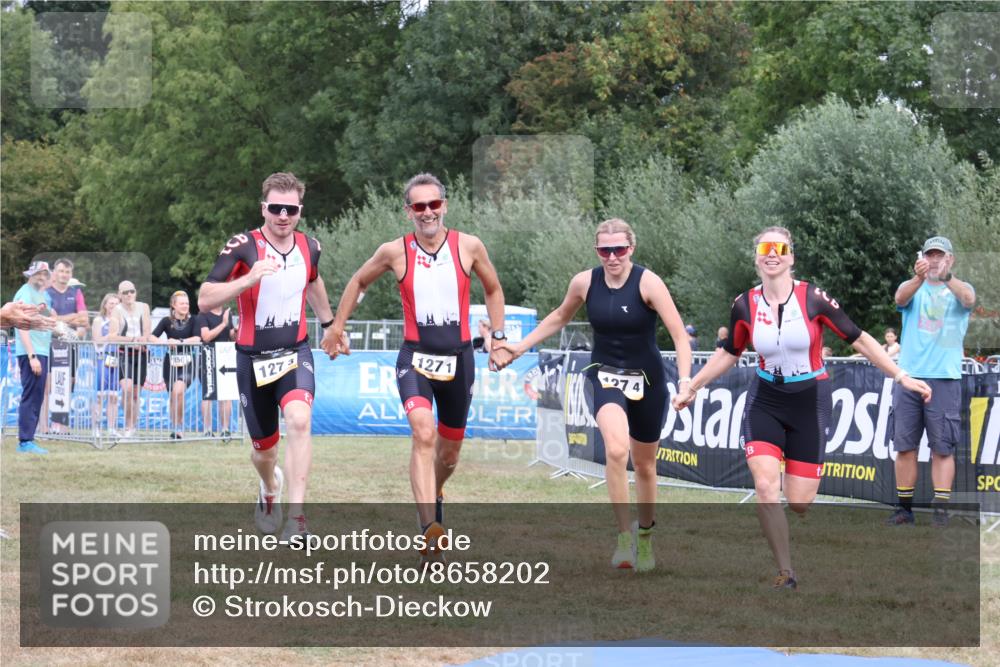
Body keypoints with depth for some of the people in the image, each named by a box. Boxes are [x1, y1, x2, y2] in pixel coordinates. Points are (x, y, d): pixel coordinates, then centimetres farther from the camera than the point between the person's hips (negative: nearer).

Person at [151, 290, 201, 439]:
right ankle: (175, 428, 22)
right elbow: (152, 337, -7)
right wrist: (165, 342, -26)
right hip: (170, 361, 2)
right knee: (173, 395, 9)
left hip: (187, 362, -2)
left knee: (178, 391, -23)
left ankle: (178, 428, -14)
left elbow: (197, 338, -11)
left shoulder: (192, 321, 2)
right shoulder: (167, 321, 3)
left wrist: (180, 341, -21)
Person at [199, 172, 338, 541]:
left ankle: (296, 517, -28)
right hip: (253, 358, -1)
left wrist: (330, 324, 36)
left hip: (295, 353, 1)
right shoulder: (242, 247, -13)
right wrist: (249, 279, -35)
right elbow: (204, 300, -21)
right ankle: (270, 487, 48)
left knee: (299, 421, -27)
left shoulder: (309, 247, 1)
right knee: (265, 447, 10)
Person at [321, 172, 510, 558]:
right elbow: (359, 282, 15)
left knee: (449, 450, 16)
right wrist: (336, 327, 16)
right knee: (423, 433, -26)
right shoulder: (395, 252, -4)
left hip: (458, 358, 2)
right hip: (415, 357, -2)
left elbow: (493, 290, 15)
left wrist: (498, 337, 9)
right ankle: (430, 530, -33)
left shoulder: (469, 247, -2)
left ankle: (434, 493, 49)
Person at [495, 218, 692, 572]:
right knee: (616, 449, -28)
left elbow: (679, 334, -19)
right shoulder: (584, 282, -6)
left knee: (644, 464, 14)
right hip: (604, 374, 1)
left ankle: (645, 534, 39)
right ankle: (624, 534, -21)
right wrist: (521, 346, 14)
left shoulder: (648, 283, -16)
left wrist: (685, 380, -32)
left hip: (646, 379, -1)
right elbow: (560, 317, 15)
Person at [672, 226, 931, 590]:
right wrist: (691, 387, 16)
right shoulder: (745, 305, -5)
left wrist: (902, 377, -9)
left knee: (799, 502, -4)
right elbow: (729, 354, 13)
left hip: (810, 402, -2)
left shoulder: (814, 299, -13)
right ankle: (786, 573, -7)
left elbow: (858, 339, -6)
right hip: (765, 401, 2)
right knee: (765, 487, -19)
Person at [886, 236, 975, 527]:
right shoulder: (913, 288, 11)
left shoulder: (959, 288, 8)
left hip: (945, 378, -2)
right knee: (904, 446, 4)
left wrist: (946, 276, -35)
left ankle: (941, 511, -2)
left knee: (942, 448, -4)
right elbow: (900, 298, -13)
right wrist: (918, 278, -34)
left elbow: (968, 299, -17)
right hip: (908, 376, 2)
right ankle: (904, 508, 12)